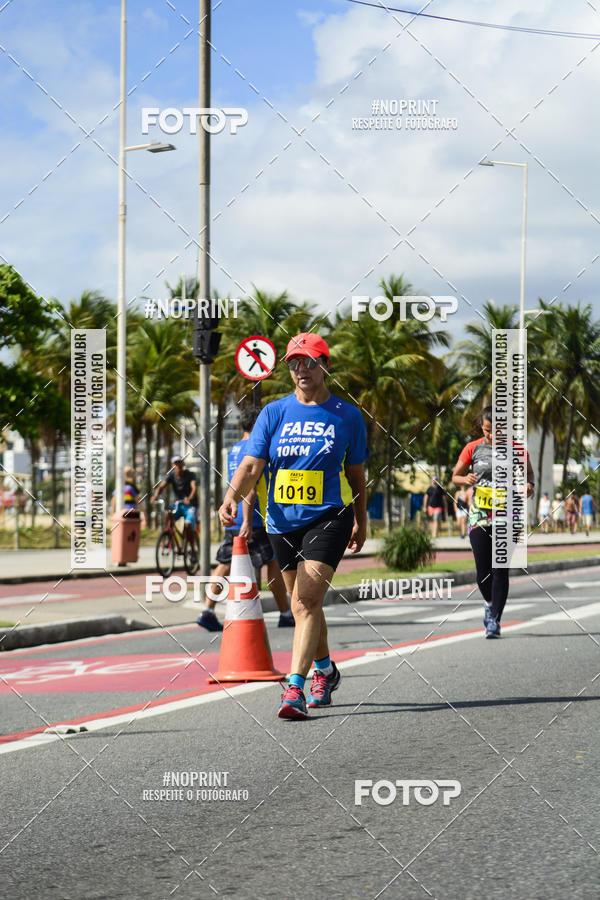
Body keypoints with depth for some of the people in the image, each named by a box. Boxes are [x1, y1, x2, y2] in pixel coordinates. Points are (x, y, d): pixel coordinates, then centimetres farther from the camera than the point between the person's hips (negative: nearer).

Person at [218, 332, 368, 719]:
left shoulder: (347, 415, 2)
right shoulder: (274, 413, 4)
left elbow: (357, 474, 14)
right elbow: (252, 465, -2)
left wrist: (361, 523, 21)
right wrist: (232, 497, -21)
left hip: (330, 517, -3)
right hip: (283, 521, 3)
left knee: (307, 601, -19)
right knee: (304, 604, 15)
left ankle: (295, 688, -24)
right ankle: (324, 670, 39)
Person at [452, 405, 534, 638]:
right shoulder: (472, 449, 2)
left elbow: (528, 473, 16)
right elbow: (455, 477, 10)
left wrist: (529, 485, -7)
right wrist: (467, 479, -13)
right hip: (479, 515, 1)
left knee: (500, 569, -8)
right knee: (483, 572, -2)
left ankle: (495, 620, -2)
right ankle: (490, 603, 30)